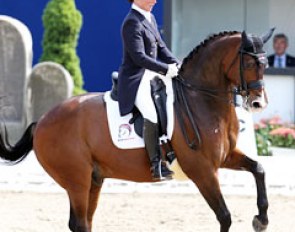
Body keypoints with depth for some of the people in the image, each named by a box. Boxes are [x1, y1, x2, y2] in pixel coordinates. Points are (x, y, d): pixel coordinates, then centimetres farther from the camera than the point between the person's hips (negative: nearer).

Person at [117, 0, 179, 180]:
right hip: (135, 79, -10)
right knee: (151, 114, -29)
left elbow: (161, 47, 18)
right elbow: (139, 57, -22)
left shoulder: (150, 18, 15)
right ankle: (156, 164, -25)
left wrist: (176, 64, 2)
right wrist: (166, 69, -22)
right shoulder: (132, 23, -15)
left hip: (152, 77, 10)